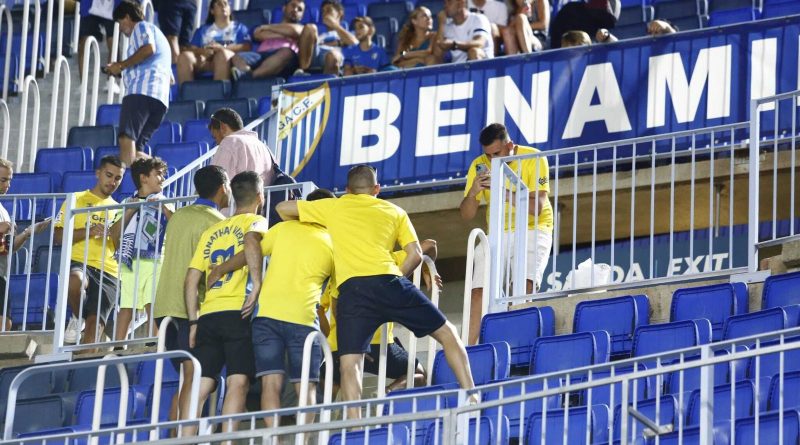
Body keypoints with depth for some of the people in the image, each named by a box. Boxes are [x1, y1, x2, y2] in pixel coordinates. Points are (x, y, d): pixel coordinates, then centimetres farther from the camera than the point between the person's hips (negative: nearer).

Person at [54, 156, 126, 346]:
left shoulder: (118, 210, 22)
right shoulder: (77, 200, 11)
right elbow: (58, 236, 2)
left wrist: (127, 216, -4)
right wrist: (89, 231, -10)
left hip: (107, 273, 3)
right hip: (79, 262, -3)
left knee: (95, 323, -13)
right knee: (75, 281, -38)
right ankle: (77, 318, -9)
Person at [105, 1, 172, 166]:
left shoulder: (142, 27, 11)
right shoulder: (159, 36, 38)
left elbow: (148, 48, -13)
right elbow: (170, 78, 42)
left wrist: (121, 65, -4)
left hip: (142, 91, -9)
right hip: (161, 98, 9)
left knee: (126, 138, -23)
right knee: (136, 149, 6)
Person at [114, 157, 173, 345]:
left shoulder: (163, 203, 12)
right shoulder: (128, 203, 12)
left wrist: (164, 209, -14)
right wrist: (130, 212, -6)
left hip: (155, 261, -1)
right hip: (130, 261, 1)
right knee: (126, 307, 0)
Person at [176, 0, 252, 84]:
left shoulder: (239, 28, 25)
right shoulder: (203, 30, 31)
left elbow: (246, 47, 6)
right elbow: (192, 49, 16)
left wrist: (222, 48, -9)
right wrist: (202, 51, -9)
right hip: (203, 59, 2)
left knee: (223, 54, -39)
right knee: (185, 56, -30)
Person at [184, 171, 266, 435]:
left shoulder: (212, 232, 23)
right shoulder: (256, 222, 7)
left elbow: (191, 279, 16)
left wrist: (194, 321, 16)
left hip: (208, 315, 5)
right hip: (238, 313, -5)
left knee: (201, 386, 4)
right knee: (238, 382, -11)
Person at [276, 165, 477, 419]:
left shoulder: (333, 208, 23)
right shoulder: (394, 211, 23)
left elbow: (283, 208, 29)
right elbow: (415, 255, 14)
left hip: (352, 288, -1)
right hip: (388, 281, 1)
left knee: (350, 364, -4)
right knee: (447, 334, 14)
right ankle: (471, 397, 5)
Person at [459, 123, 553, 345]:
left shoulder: (533, 159, -13)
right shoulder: (479, 166, -3)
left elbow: (538, 206, -21)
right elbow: (466, 215, -4)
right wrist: (473, 192, -25)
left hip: (532, 229, -3)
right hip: (498, 234, 3)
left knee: (525, 285, -26)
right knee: (479, 291, -10)